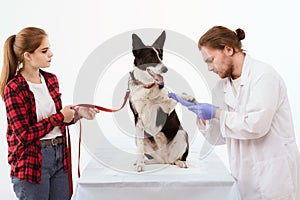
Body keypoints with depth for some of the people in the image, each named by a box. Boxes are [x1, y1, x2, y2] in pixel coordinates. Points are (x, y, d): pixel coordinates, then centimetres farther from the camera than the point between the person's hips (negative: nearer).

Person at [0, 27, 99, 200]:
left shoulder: (51, 79, 6)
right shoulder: (14, 88, -14)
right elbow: (25, 135, -17)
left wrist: (78, 113, -2)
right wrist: (60, 117, -13)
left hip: (60, 156, 7)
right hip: (32, 163, -6)